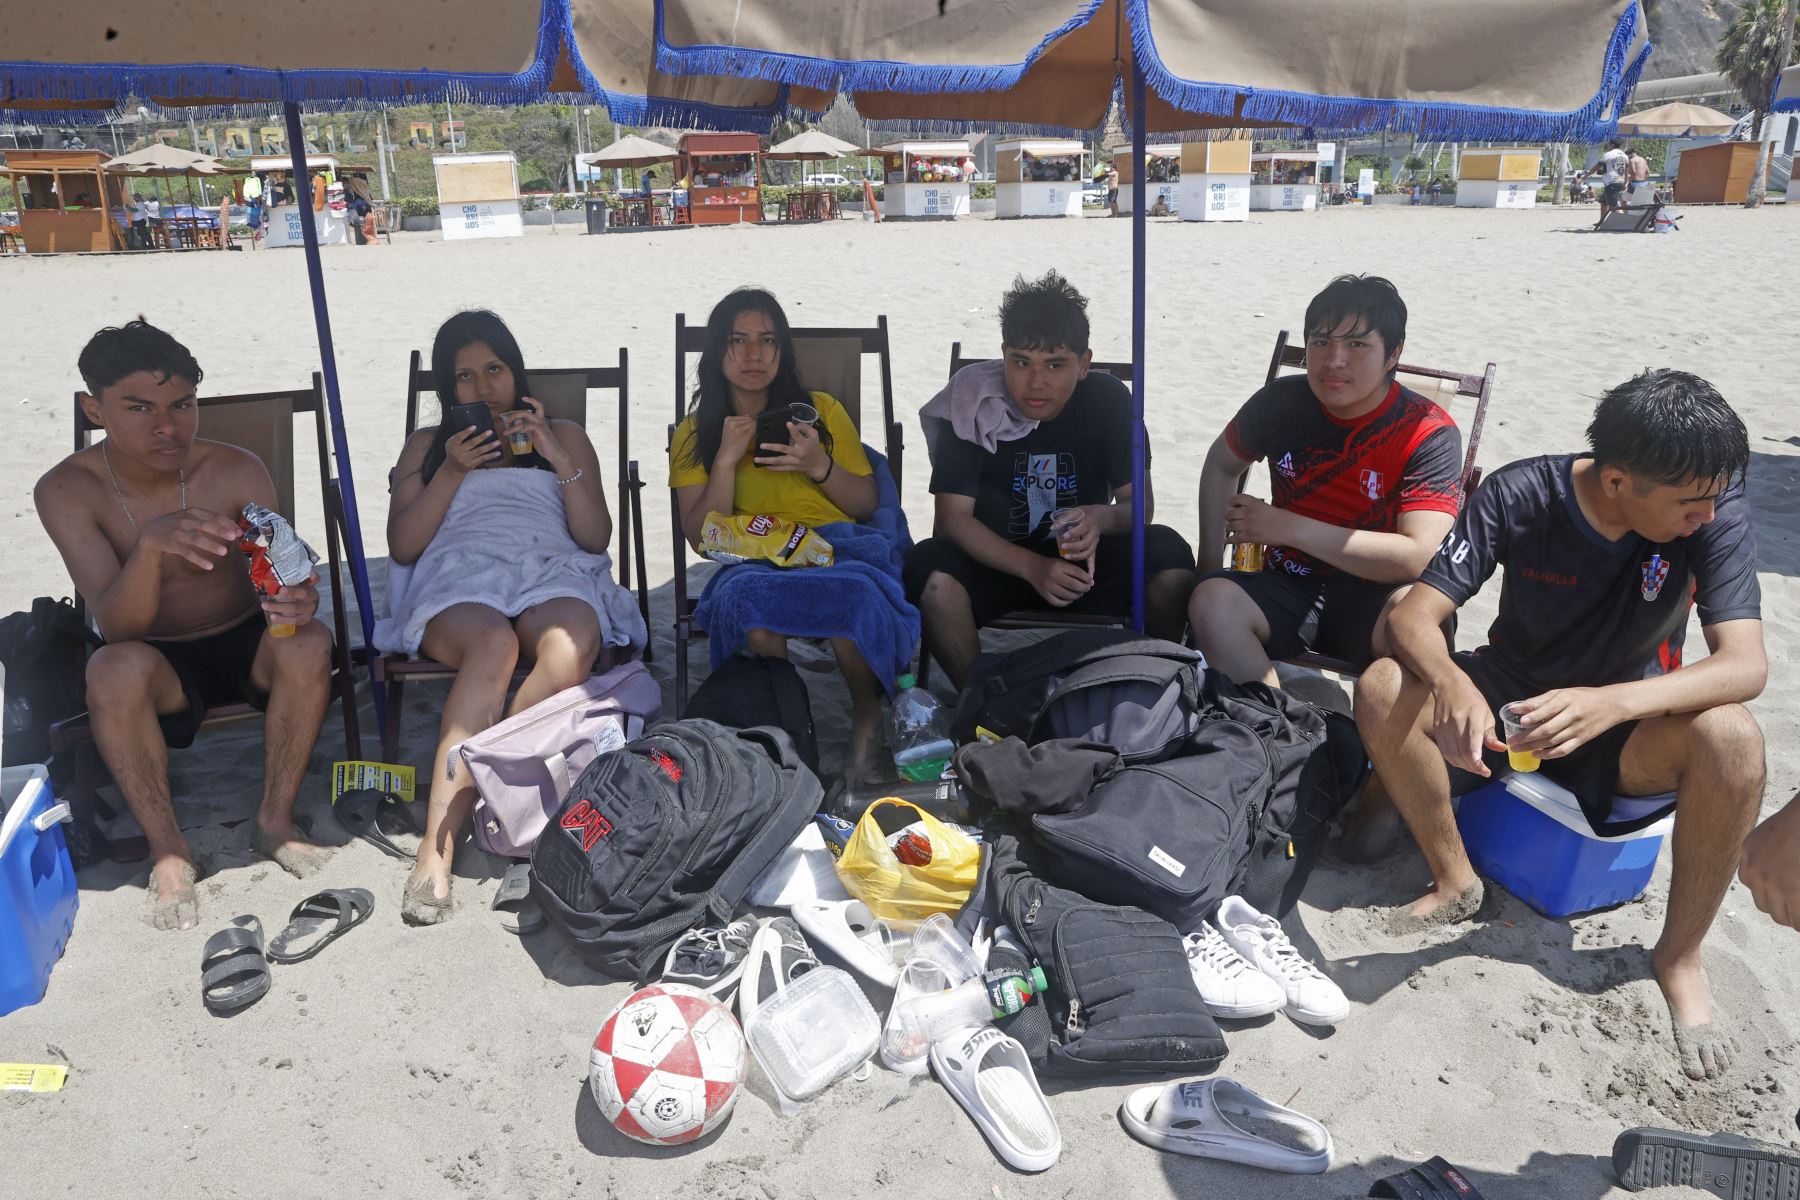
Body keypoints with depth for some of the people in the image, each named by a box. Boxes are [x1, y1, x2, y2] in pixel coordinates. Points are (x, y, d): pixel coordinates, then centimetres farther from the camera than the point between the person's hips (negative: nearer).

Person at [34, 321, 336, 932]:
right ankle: (168, 852, -17)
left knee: (309, 642, -30)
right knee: (113, 669, -34)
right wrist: (151, 545, -47)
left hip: (245, 645, 1)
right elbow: (116, 627, -26)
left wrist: (296, 601, -41)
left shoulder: (237, 471, -13)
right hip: (161, 663, -1)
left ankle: (275, 821, -12)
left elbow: (280, 579, -14)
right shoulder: (67, 491, -16)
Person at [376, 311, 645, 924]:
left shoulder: (565, 435, 27)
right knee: (493, 644, -40)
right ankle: (436, 851, -42)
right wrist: (453, 471, 2)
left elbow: (596, 538, 13)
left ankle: (495, 795, -33)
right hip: (457, 580, 0)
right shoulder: (427, 445, 28)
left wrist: (558, 457, 1)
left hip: (552, 573, 1)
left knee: (572, 643, -40)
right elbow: (402, 547, 14)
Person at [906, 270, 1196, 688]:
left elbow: (1140, 503, -8)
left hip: (1082, 560, 2)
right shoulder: (972, 401, -14)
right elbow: (953, 516, -17)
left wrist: (1102, 519, -34)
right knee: (931, 571, -32)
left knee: (1170, 555, -25)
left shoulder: (1107, 399, -8)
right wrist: (1033, 567, -33)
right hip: (996, 559, -1)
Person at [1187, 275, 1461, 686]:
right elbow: (1220, 466, 20)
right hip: (1287, 587, 4)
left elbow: (1419, 557, -21)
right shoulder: (1282, 401, 1)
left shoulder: (1429, 433, -10)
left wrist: (1287, 527, -20)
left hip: (1372, 598, -3)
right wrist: (1210, 569, 7)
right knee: (1212, 601, -29)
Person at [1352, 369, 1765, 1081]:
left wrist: (1610, 703, -48)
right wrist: (1451, 685, -48)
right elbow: (1413, 617, -24)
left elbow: (1746, 665, -29)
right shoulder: (1520, 495, -21)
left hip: (1626, 727, 0)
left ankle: (1679, 958, -10)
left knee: (1730, 737, -33)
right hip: (1509, 699, 1)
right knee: (1382, 690, -27)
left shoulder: (1716, 509, -20)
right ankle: (1455, 883, -5)